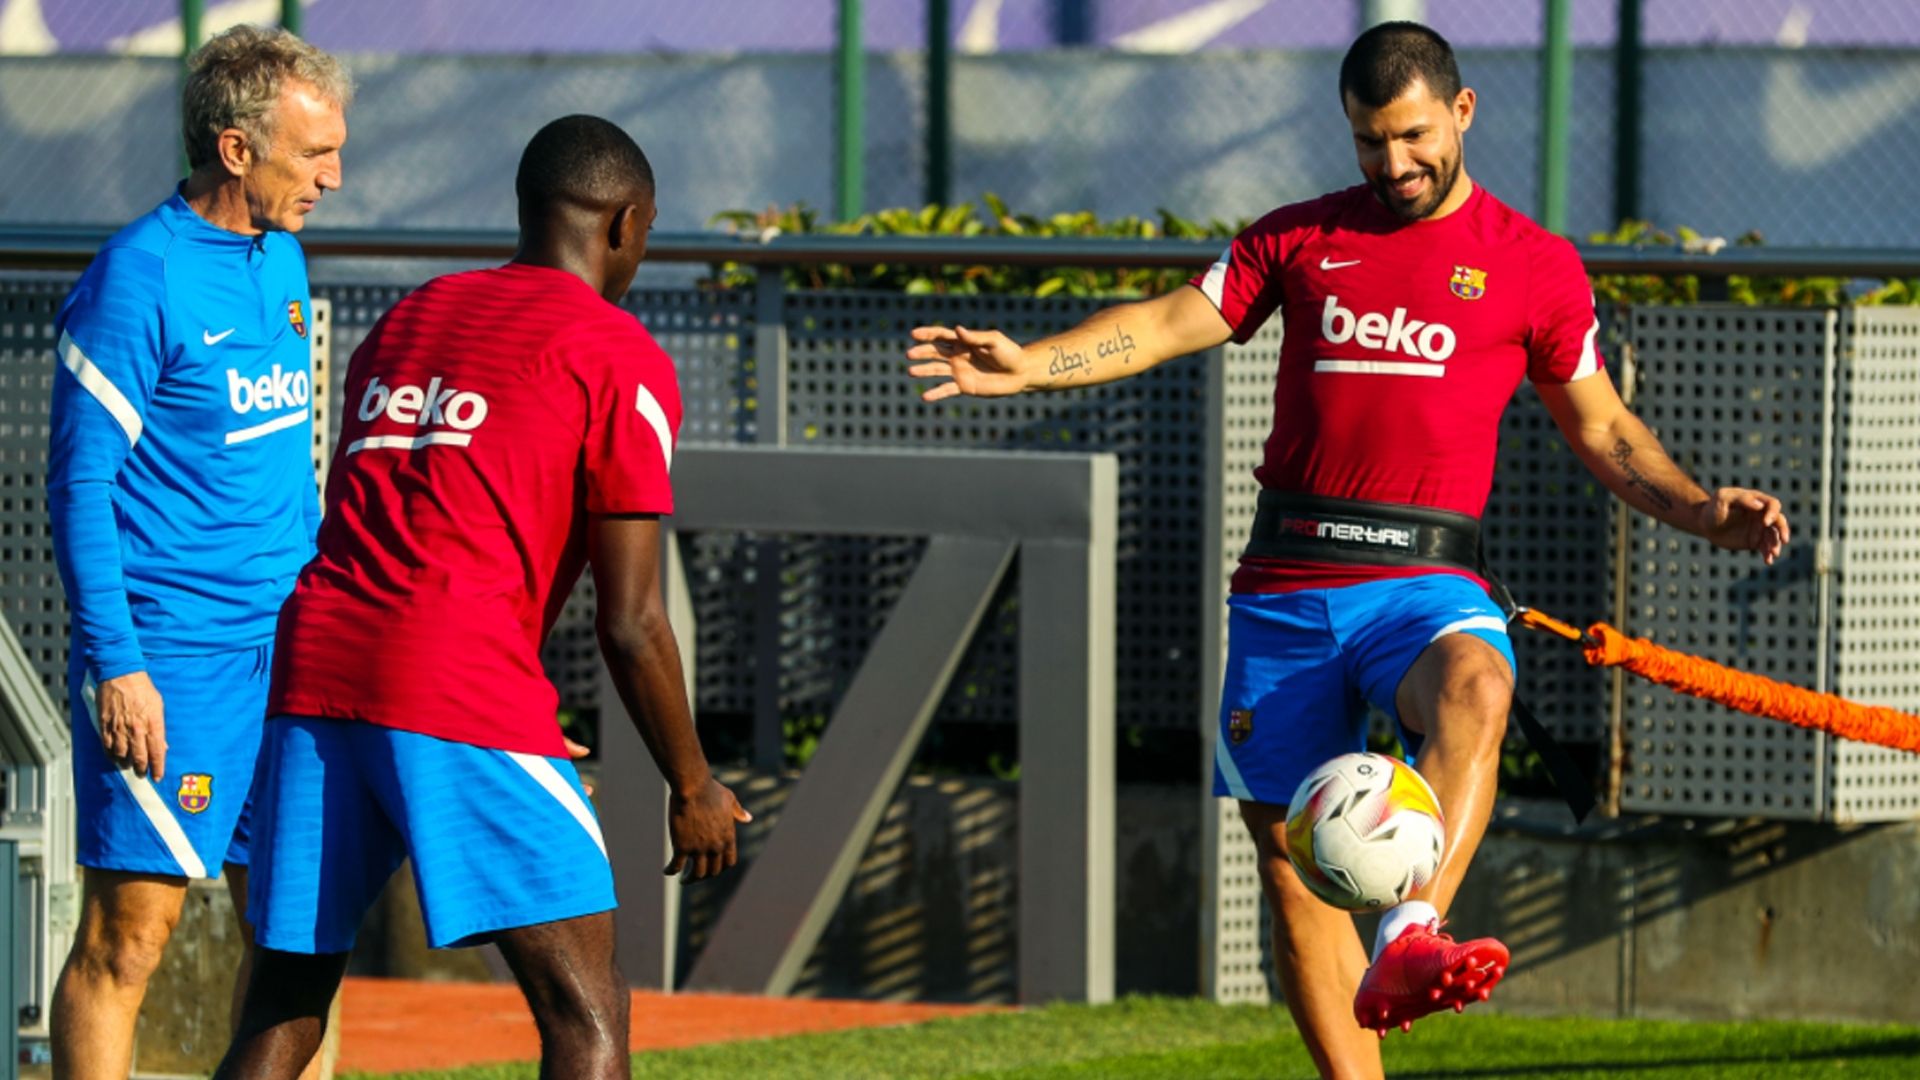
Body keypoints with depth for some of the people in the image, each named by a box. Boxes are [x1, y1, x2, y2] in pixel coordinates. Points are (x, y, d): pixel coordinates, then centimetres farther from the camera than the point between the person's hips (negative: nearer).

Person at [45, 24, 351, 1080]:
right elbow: (78, 485, -13)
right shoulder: (137, 277, -12)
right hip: (169, 658, -8)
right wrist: (114, 664, -18)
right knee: (127, 935, -5)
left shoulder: (282, 261, 12)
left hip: (287, 651, 8)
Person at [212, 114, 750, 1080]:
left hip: (313, 673, 6)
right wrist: (692, 787, 9)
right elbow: (629, 622, -1)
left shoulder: (404, 322, 24)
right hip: (461, 690, -6)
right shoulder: (621, 360, 3)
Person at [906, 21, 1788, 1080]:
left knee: (1472, 689, -38)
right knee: (1291, 863, 0)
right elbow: (1170, 322, 9)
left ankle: (1407, 942, -55)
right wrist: (1028, 364, -6)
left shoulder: (1534, 265, 10)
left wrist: (1703, 511, -1)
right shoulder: (1299, 239, 15)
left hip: (1424, 586, -3)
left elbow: (1601, 429, 14)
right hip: (1288, 586, 3)